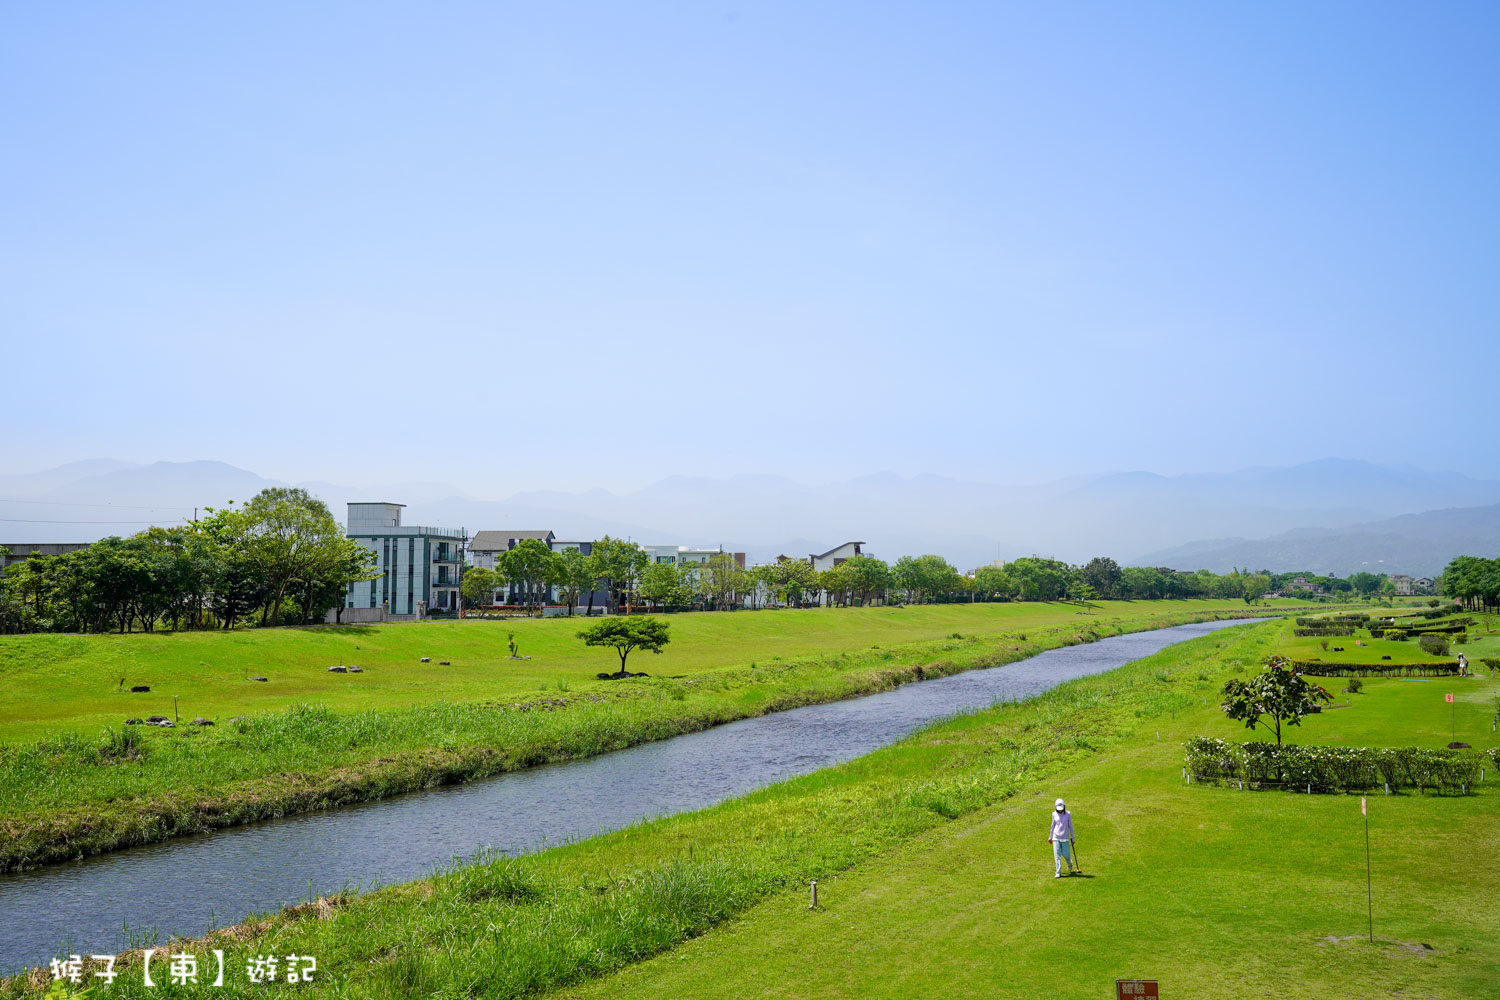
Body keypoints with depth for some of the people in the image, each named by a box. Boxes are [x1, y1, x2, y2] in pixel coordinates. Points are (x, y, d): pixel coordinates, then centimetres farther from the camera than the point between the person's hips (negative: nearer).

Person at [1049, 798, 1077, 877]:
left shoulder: (1068, 814, -4)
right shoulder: (1054, 814, 2)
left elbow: (1070, 826, 2)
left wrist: (1072, 838, 3)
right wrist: (1050, 837, 19)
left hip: (1065, 838, -1)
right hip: (1056, 838, 1)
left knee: (1066, 855, 1)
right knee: (1057, 856, -5)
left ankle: (1070, 864, 35)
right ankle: (1058, 873, 0)